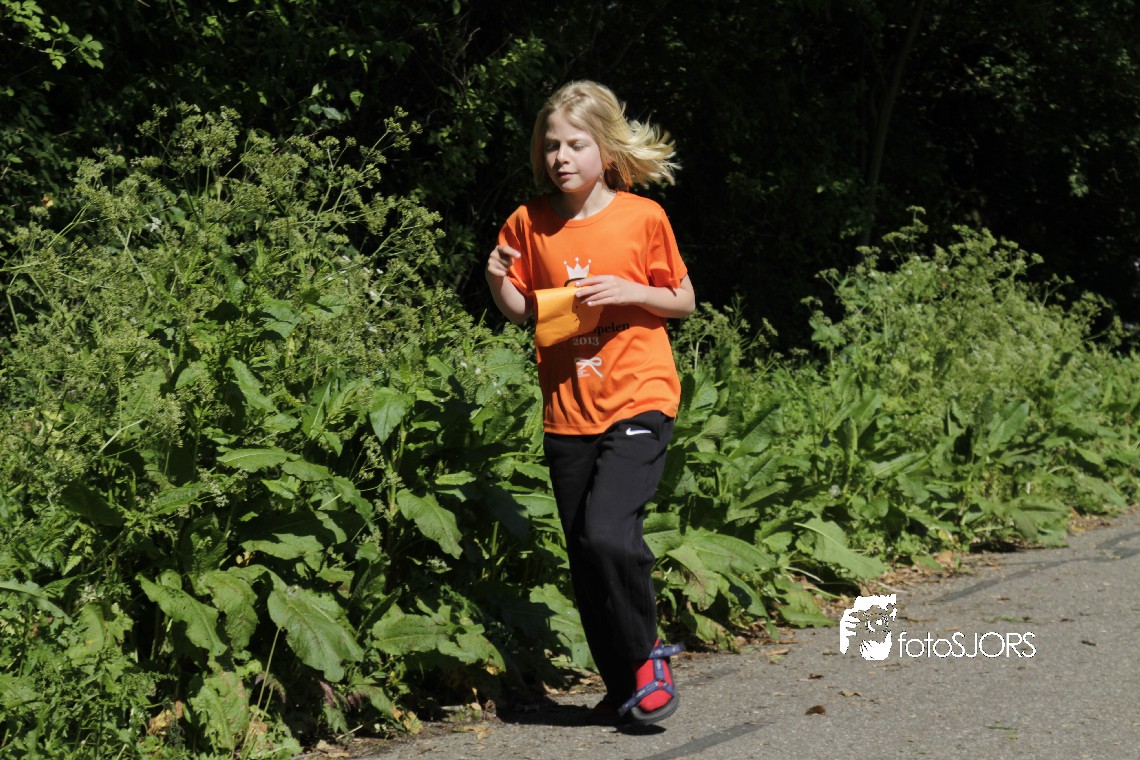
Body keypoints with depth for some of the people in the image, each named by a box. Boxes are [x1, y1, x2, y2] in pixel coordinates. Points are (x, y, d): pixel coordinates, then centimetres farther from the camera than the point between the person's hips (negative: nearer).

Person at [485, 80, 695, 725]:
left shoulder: (642, 217, -4)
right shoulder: (530, 224, 3)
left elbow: (684, 300, 5)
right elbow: (523, 311, 12)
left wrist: (629, 291, -12)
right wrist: (498, 282, -8)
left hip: (637, 400, -4)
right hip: (567, 410, 4)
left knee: (608, 532, -21)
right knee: (586, 554, 8)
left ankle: (646, 652, 3)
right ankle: (624, 686, 24)